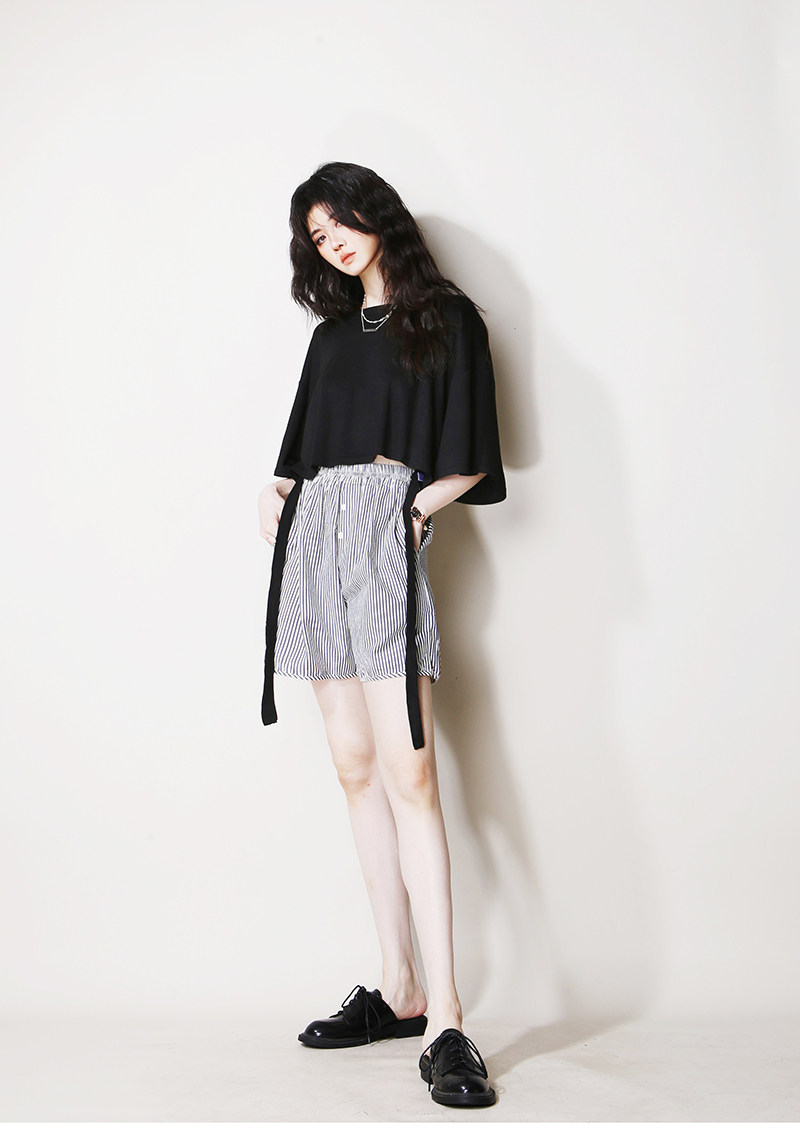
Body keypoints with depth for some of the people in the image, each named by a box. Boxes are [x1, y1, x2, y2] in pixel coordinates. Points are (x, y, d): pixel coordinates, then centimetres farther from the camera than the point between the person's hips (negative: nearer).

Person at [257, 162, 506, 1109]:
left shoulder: (447, 318, 8)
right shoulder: (333, 330, 24)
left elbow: (469, 459, 2)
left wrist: (414, 509, -11)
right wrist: (278, 493, 2)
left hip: (386, 534, -6)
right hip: (315, 535, 6)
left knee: (406, 771, -16)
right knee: (356, 768, 2)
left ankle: (443, 1019, -16)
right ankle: (399, 990, 8)